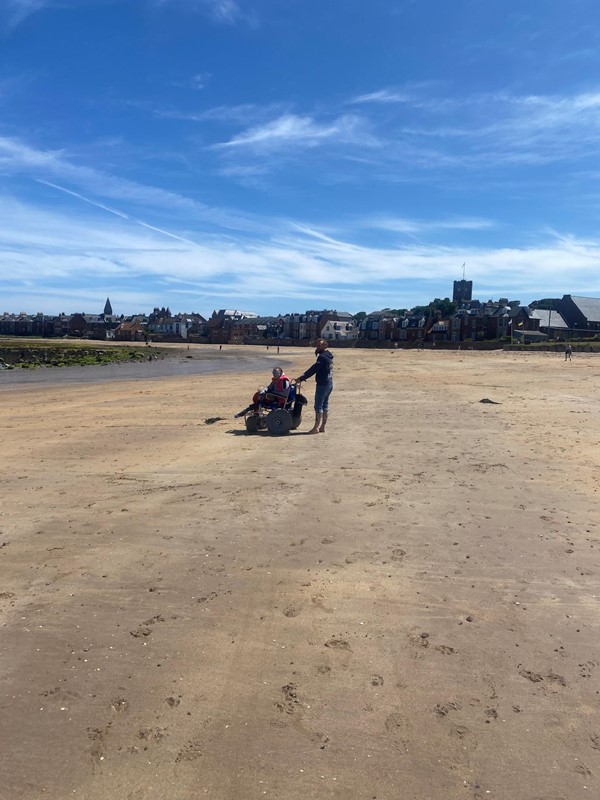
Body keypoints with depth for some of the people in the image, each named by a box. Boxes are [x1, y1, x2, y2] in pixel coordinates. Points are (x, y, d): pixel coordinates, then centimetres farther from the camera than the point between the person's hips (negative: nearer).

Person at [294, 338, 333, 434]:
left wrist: (301, 378, -20)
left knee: (318, 406, -5)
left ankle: (316, 427, -1)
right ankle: (322, 427, 17)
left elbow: (313, 369, -21)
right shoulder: (328, 356, 14)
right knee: (325, 405, 12)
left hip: (322, 384, -10)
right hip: (329, 384, 10)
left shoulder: (322, 357, -16)